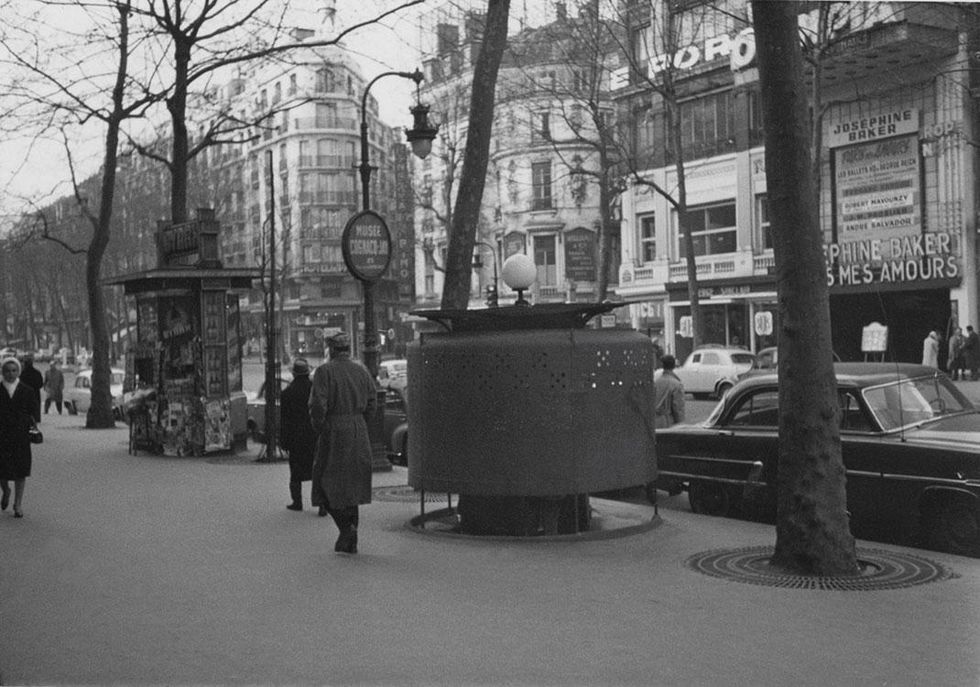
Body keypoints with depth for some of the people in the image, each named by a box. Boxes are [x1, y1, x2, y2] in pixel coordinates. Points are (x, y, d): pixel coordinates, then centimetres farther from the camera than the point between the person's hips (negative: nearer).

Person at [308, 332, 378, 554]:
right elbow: (372, 403, 8)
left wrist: (318, 427, -2)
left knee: (327, 484, 4)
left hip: (333, 433, -5)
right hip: (359, 435, 5)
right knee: (352, 485, 12)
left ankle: (347, 526, -15)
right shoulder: (361, 370, 8)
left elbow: (318, 405, -16)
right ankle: (349, 541, 14)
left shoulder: (325, 371, -9)